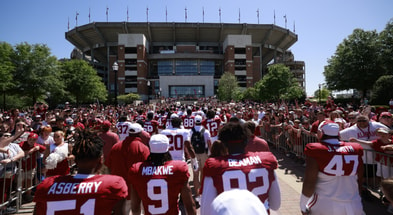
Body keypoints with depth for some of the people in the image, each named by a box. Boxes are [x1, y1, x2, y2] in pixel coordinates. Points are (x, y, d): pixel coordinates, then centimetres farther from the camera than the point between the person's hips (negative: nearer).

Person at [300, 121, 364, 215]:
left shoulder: (316, 151, -14)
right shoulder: (355, 150, -1)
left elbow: (309, 183, -13)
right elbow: (359, 180, 9)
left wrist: (303, 207, 0)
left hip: (325, 206, -4)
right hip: (354, 207, 4)